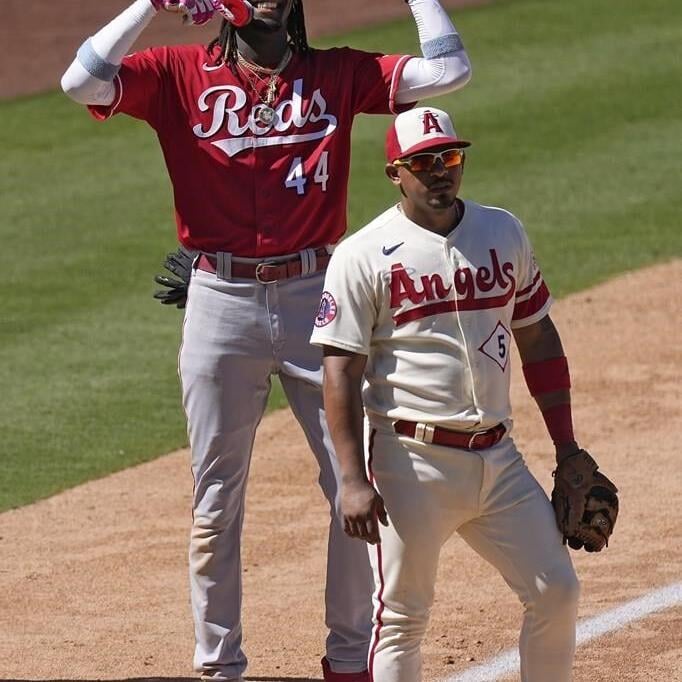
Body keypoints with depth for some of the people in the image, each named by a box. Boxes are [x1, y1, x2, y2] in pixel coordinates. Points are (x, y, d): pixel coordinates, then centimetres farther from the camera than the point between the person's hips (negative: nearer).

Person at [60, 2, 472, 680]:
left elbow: (447, 71, -3)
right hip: (220, 302, -1)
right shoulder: (180, 75, 3)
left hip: (317, 297, 1)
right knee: (216, 500, 6)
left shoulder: (338, 74, 6)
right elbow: (81, 83, -13)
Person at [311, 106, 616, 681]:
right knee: (402, 618, -2)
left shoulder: (504, 234, 9)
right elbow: (341, 374, -9)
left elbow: (537, 337, 17)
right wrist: (354, 481, -17)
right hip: (411, 461, -5)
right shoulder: (363, 257, -6)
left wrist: (567, 447, 13)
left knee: (556, 592, 3)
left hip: (498, 457, 5)